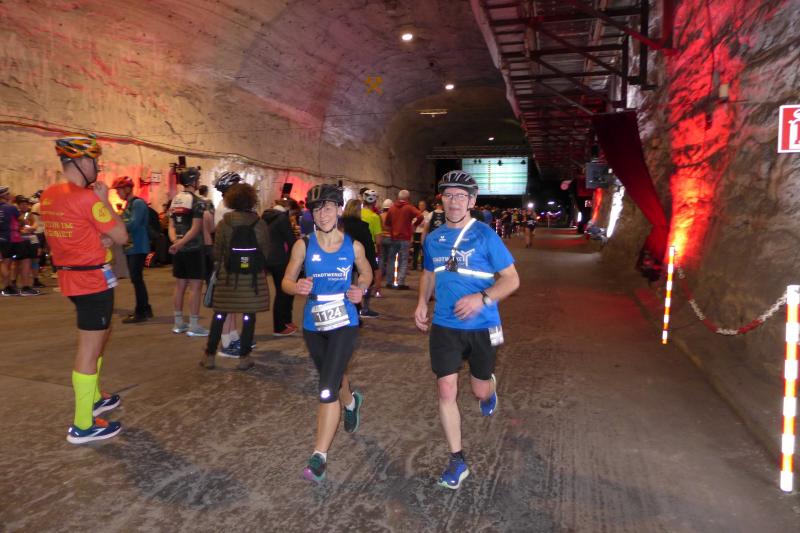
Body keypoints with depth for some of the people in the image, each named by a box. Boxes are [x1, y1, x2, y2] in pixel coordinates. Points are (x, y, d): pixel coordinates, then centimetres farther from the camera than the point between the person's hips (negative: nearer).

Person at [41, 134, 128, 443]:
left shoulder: (48, 195, 8)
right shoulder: (87, 198, -19)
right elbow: (121, 236, -14)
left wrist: (101, 239, 2)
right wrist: (105, 200, -6)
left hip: (70, 277, 9)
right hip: (93, 279, -9)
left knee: (101, 334, 25)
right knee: (90, 349, -2)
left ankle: (93, 398, 39)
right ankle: (83, 426, 6)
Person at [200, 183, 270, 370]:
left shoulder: (223, 223, -4)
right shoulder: (260, 224, -3)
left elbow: (217, 252, -1)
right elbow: (266, 251, -1)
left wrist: (217, 270, 15)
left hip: (228, 276, 1)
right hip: (253, 277, 0)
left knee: (219, 315, 11)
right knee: (248, 316, 5)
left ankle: (209, 355, 17)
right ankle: (244, 357, 9)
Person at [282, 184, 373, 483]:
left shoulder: (353, 246, -4)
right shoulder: (303, 245, -4)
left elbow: (366, 273, 13)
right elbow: (286, 281, -1)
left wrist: (360, 290, -7)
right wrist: (297, 287, -24)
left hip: (344, 323, -3)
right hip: (313, 325, 3)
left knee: (327, 389, -12)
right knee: (333, 377, 24)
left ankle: (319, 456, 0)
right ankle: (351, 402, 60)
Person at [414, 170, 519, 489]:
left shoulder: (485, 236, -11)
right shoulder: (433, 239, 3)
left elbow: (512, 279, -9)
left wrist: (482, 298, -26)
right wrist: (422, 302, 3)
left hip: (481, 327, -2)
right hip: (444, 326, 3)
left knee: (480, 390, 12)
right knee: (446, 391, -2)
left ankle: (490, 390, 52)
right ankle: (457, 461, 14)